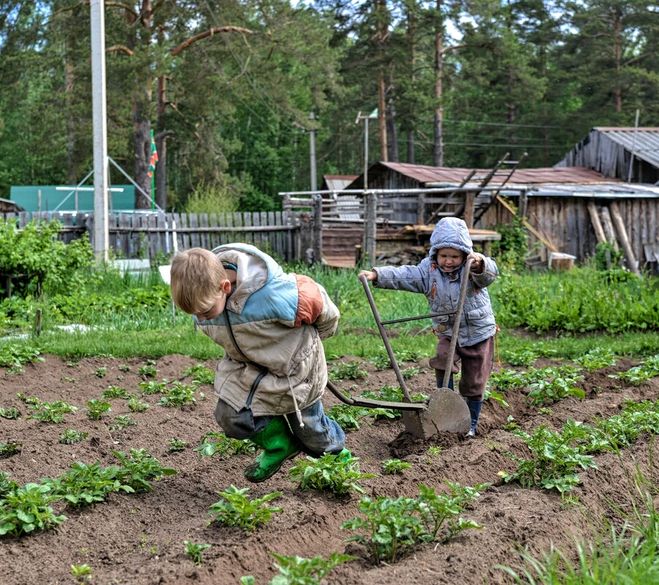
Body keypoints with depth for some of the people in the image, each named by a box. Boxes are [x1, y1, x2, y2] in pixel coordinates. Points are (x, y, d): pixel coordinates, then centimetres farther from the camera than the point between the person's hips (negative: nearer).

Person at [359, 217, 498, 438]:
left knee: (474, 382, 7)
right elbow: (402, 275, -18)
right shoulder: (428, 270, -9)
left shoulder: (472, 269, -16)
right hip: (448, 332, 2)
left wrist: (480, 263, -59)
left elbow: (490, 274, -36)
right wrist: (376, 275, -33)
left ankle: (471, 425, 23)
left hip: (479, 333, -2)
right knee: (442, 363, -23)